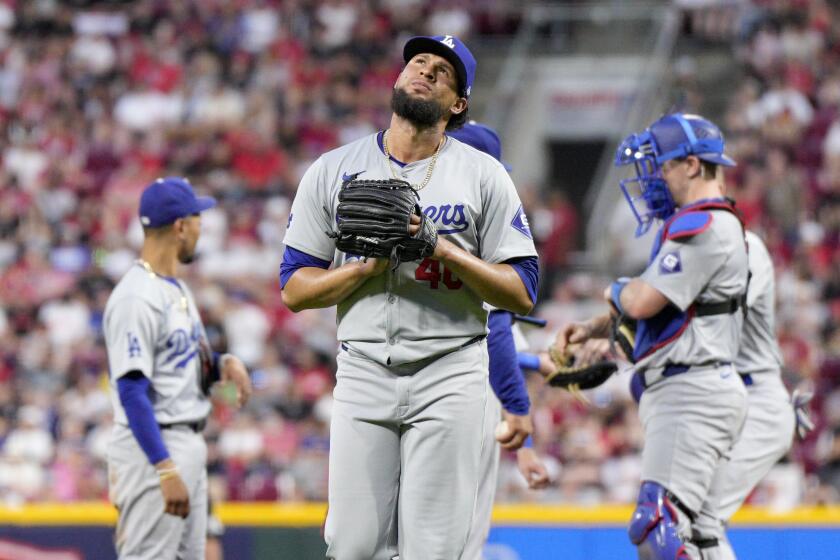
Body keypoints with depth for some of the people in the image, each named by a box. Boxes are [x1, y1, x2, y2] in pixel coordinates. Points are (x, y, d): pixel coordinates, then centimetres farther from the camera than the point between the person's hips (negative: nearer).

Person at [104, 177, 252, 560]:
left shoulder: (178, 289, 14)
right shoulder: (135, 298, -17)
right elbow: (132, 392, -23)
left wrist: (223, 364, 2)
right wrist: (166, 470, -28)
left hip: (189, 444, 10)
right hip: (152, 447, -10)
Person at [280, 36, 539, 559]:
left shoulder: (484, 176, 5)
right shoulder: (333, 171, 9)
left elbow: (523, 293, 0)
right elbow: (295, 289, 6)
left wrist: (445, 250, -13)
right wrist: (367, 265, -10)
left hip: (450, 374, -1)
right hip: (363, 373, 1)